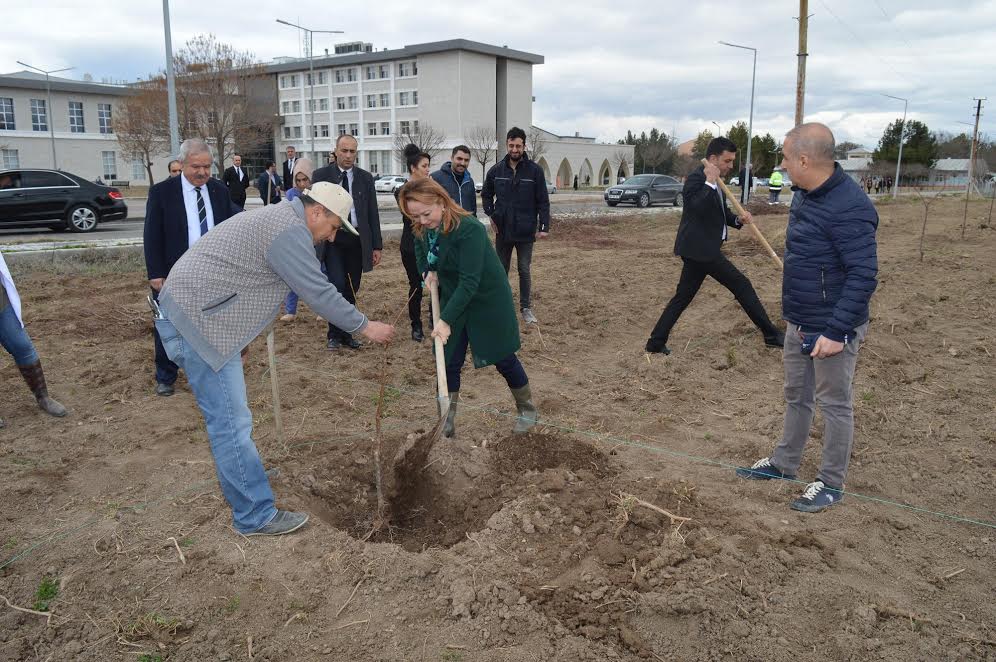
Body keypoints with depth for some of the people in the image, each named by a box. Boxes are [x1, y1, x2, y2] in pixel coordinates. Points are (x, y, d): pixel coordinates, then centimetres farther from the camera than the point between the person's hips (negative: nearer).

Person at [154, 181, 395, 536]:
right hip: (194, 319, -11)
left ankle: (243, 471, 42)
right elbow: (319, 293, -16)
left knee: (230, 411, 24)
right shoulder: (290, 230, -16)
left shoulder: (278, 217, 18)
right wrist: (365, 326, -5)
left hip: (188, 309, 11)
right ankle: (256, 515, 0)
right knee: (231, 420, -7)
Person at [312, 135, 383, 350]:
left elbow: (373, 213, 8)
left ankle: (346, 333, 21)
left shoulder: (365, 178, 7)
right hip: (332, 239, -2)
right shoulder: (321, 175, 2)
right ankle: (334, 334, 3)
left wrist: (377, 246, 3)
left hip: (357, 240, 3)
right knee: (337, 284, -14)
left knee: (351, 290, 8)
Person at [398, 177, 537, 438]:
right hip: (452, 300, 6)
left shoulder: (470, 229, -31)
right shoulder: (423, 230, -8)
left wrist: (446, 320, -37)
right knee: (449, 363, 2)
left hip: (488, 301, -6)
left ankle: (527, 409, 30)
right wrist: (428, 271, -4)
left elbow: (469, 281, -34)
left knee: (503, 359, 7)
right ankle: (447, 420, 16)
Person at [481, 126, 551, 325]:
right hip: (502, 231, 2)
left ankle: (526, 308, 16)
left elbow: (543, 201, -6)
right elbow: (486, 195, 15)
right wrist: (491, 215, 3)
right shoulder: (496, 170, 1)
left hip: (526, 232, -2)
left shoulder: (535, 170, -6)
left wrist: (544, 227, -10)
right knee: (501, 270, 11)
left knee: (524, 271, 5)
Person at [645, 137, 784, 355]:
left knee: (683, 297, 11)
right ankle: (771, 335, 8)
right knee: (742, 285, -2)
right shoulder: (696, 178, -14)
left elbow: (720, 213, 22)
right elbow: (699, 209, -29)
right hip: (700, 249, -10)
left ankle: (656, 342, 13)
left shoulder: (713, 182, 17)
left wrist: (738, 219, 4)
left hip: (699, 249, 10)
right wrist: (710, 182, -29)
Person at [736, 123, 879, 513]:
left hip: (832, 329, -9)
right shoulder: (804, 195, 6)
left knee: (834, 404, 6)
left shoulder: (849, 208, -25)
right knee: (796, 396, 21)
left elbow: (864, 275, -26)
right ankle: (784, 463, 37)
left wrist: (836, 331, -27)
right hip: (799, 324, 9)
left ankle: (831, 484, 22)